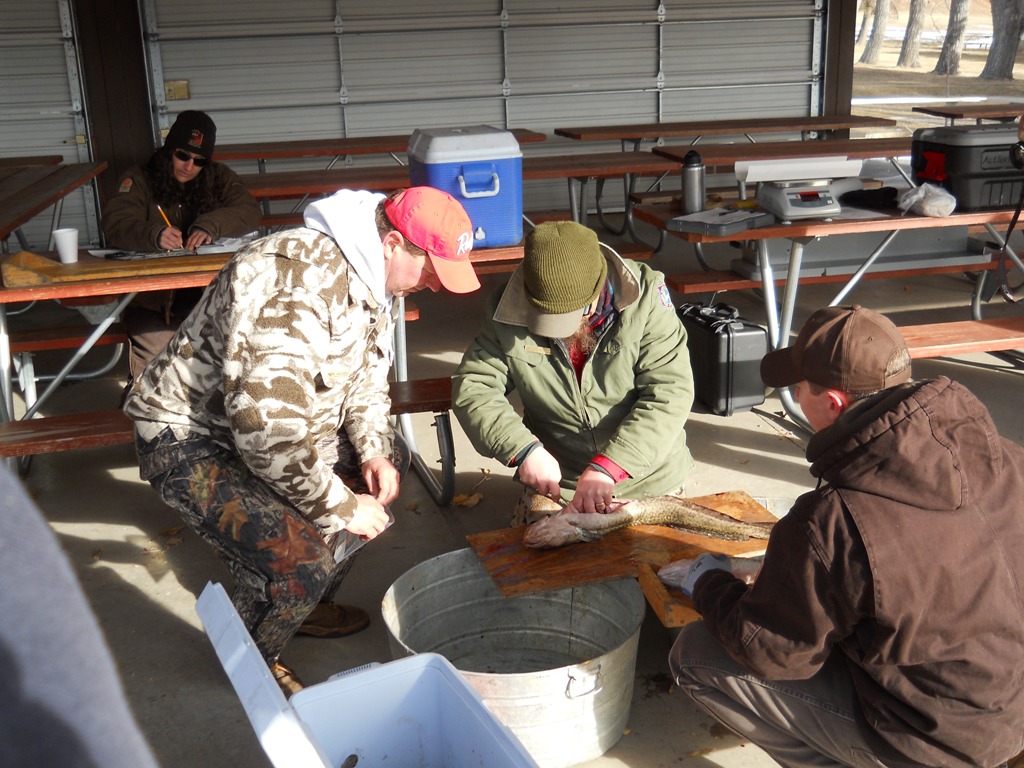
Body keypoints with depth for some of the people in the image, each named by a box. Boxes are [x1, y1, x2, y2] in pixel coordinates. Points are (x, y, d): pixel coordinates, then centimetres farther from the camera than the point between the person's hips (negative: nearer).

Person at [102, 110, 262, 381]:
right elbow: (115, 226, -8)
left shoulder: (219, 178, 15)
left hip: (207, 292, 1)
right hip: (152, 297, -1)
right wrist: (154, 235, -30)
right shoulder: (139, 181, 8)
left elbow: (249, 211, -1)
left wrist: (211, 226, -20)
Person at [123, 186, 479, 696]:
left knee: (390, 461, 14)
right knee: (299, 558, -27)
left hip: (274, 419, 10)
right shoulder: (299, 280, -33)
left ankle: (305, 605, 25)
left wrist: (374, 452, -5)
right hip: (191, 438, -10)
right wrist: (341, 506, -26)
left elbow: (365, 373, 13)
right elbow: (267, 424, -37)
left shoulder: (372, 275, -1)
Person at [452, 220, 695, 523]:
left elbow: (670, 393, -20)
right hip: (555, 485, 2)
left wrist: (607, 468, -30)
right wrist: (523, 449, -23)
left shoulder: (646, 296, -15)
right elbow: (471, 387, -6)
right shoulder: (509, 311, -9)